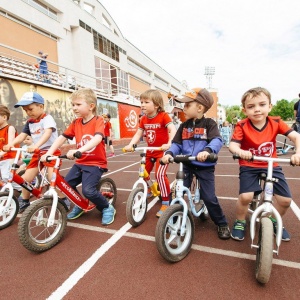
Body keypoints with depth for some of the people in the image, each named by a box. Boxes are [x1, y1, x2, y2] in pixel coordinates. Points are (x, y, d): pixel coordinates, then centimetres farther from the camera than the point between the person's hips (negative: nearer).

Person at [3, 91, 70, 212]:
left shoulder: (47, 118, -13)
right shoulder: (29, 122, 10)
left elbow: (48, 133, -30)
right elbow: (22, 135, 1)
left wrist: (36, 145, -45)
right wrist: (11, 144, -18)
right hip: (37, 153, 7)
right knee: (25, 178, 6)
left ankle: (64, 200, -2)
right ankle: (24, 202, 26)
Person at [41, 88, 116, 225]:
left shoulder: (98, 121, -13)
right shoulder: (75, 123, 5)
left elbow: (97, 138, -31)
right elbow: (62, 137, 3)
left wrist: (78, 150, -44)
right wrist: (48, 153, -11)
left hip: (96, 163, -6)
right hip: (80, 162, 7)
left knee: (88, 190, -21)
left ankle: (107, 208, 7)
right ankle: (79, 205, 25)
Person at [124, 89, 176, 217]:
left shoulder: (163, 116, -16)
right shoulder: (143, 119, 2)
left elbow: (173, 130, -27)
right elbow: (138, 134, 1)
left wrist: (169, 144, -43)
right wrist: (130, 145, -15)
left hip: (162, 151, -6)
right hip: (150, 151, 7)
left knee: (160, 174, -19)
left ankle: (165, 203, -4)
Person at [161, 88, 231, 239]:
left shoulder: (209, 124, -7)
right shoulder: (184, 125, 5)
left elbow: (217, 141, -23)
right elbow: (176, 144, 2)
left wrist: (207, 150, -44)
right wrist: (169, 153, -20)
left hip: (205, 166, -3)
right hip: (186, 165, 4)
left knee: (209, 198, 0)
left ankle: (222, 224, 25)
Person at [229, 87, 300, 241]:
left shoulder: (276, 122, -7)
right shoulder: (242, 126, -15)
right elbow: (232, 145, -24)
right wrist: (240, 152, -46)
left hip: (271, 166, 4)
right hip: (249, 167, -3)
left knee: (285, 200, -2)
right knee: (245, 197, -22)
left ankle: (275, 221, 31)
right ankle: (239, 222, 9)